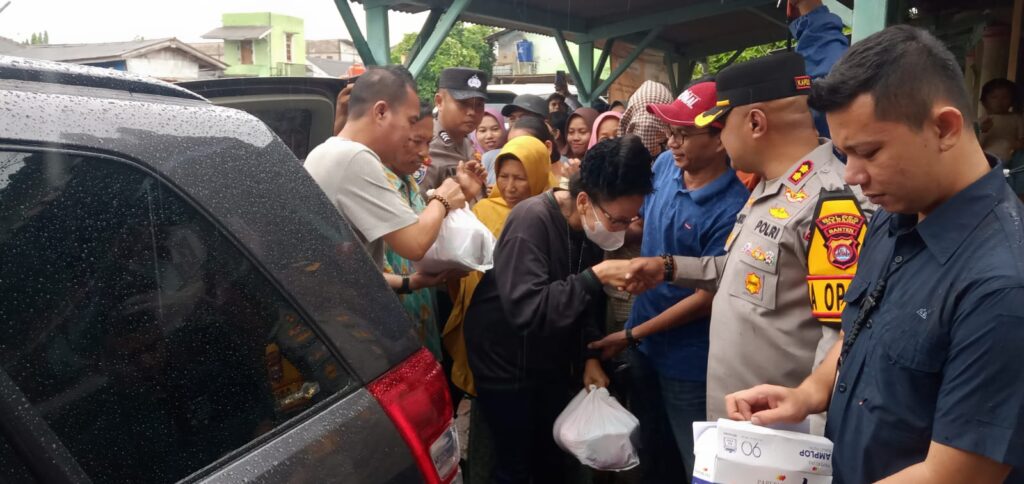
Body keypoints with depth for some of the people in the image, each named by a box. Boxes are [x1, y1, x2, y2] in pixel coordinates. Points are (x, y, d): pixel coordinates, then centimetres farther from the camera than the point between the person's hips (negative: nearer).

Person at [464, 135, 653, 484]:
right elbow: (527, 310, -37)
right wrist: (596, 276, -38)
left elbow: (588, 300, 5)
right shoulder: (532, 219, -27)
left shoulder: (592, 226, -5)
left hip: (553, 363, 6)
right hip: (506, 365, -6)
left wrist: (590, 356, -5)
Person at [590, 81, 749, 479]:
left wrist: (631, 335, -16)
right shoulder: (665, 165, -5)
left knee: (697, 465, 15)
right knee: (650, 455, 26)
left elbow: (708, 296, -22)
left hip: (688, 360, -6)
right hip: (644, 343, 7)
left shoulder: (732, 209, -27)